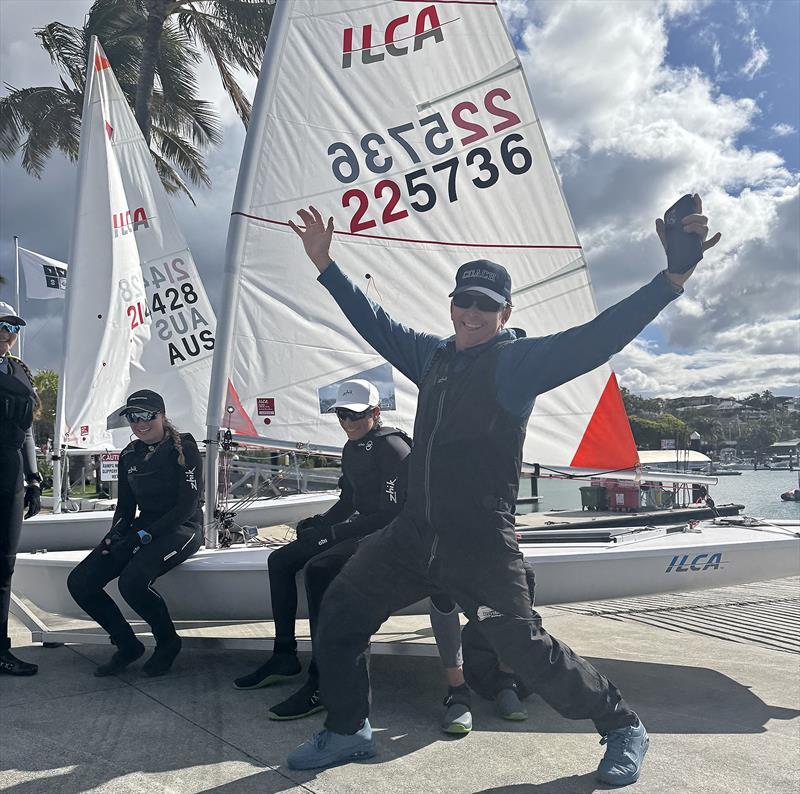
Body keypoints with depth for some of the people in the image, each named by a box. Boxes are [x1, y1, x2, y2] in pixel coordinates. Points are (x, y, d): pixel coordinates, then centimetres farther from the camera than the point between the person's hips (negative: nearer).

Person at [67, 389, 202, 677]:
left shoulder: (184, 449, -9)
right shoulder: (130, 455, 11)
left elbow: (188, 506, -14)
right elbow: (125, 505, 17)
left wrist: (144, 535, -19)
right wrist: (115, 535, -5)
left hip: (181, 528, -7)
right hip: (144, 528, 7)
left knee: (132, 580, -34)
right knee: (79, 582, -13)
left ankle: (168, 643, -5)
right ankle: (127, 646, 4)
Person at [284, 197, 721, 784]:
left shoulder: (520, 360, -7)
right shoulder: (433, 355, 12)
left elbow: (595, 337, -19)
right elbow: (374, 321, 23)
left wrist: (674, 276, -30)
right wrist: (326, 265, 24)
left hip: (482, 544, -6)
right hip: (415, 532, 7)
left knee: (527, 649, -5)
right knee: (340, 613, 8)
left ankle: (623, 728, 21)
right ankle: (348, 731, 28)